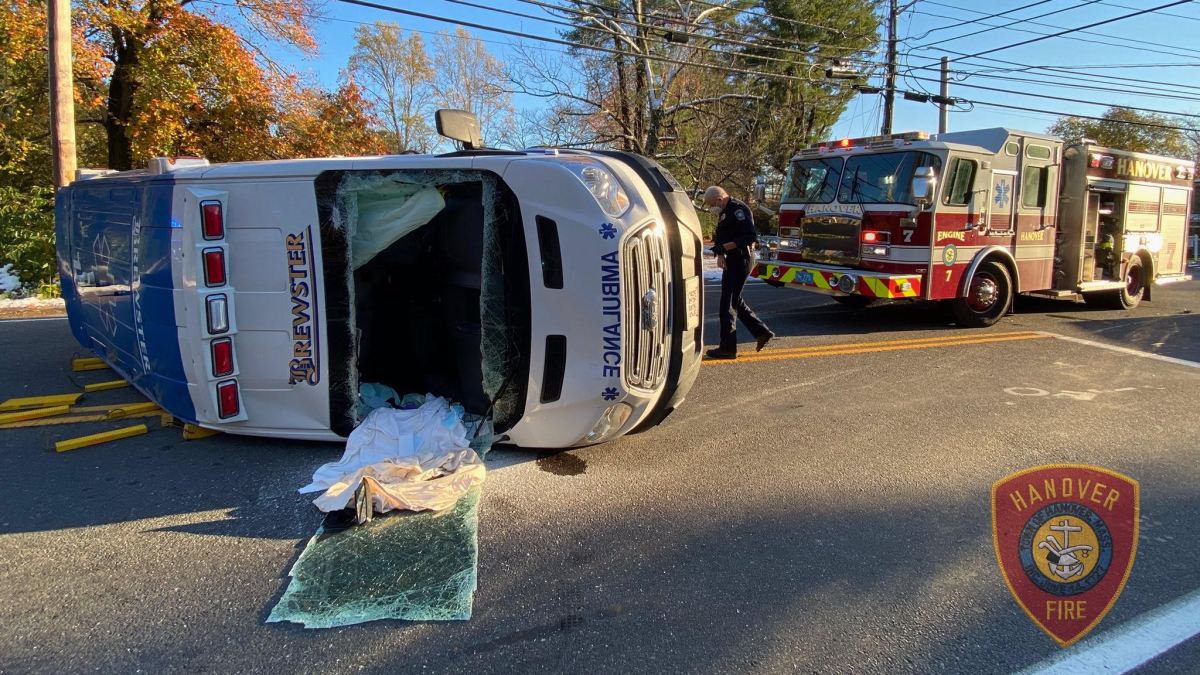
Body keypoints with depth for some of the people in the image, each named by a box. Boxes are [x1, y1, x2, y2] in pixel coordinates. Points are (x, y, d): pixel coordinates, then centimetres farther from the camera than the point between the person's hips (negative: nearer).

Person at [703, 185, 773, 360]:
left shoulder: (737, 210, -15)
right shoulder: (725, 212, 16)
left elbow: (751, 236, -23)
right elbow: (722, 237, 18)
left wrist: (725, 247, -23)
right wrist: (720, 255, -2)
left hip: (740, 260, -11)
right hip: (732, 261, 11)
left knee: (728, 303, -7)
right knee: (735, 301, 17)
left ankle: (728, 348, -1)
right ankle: (762, 332, 23)